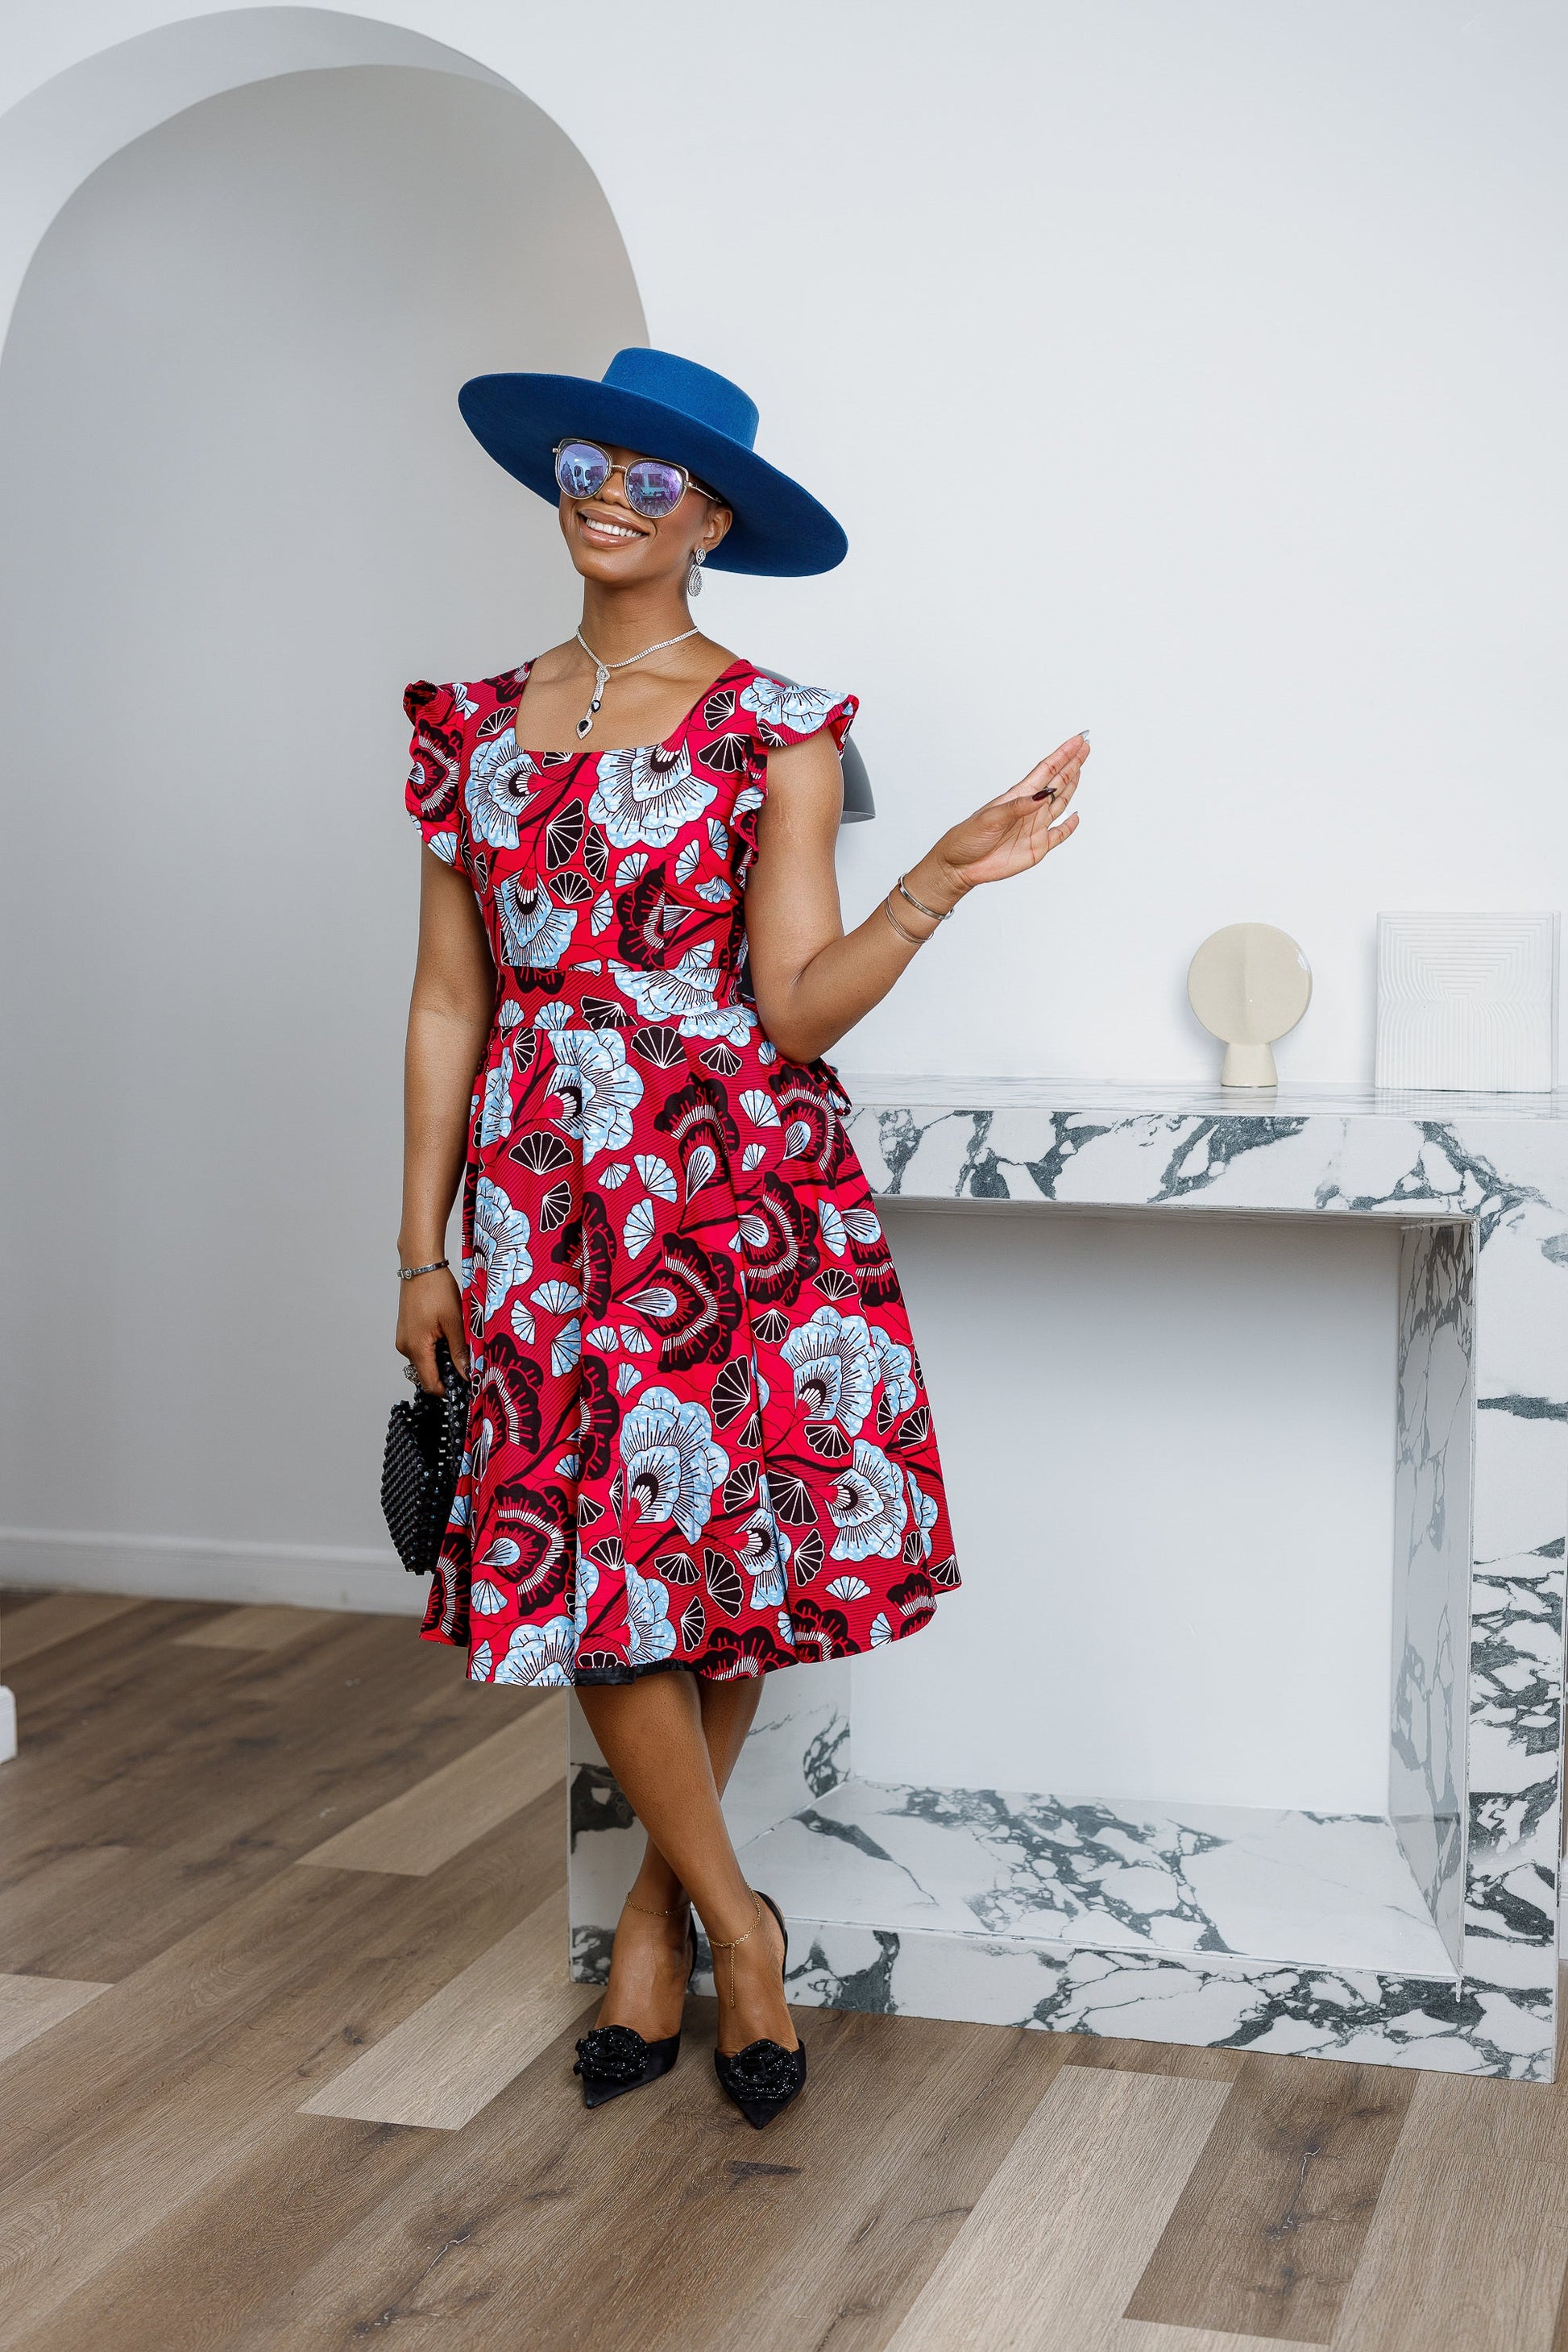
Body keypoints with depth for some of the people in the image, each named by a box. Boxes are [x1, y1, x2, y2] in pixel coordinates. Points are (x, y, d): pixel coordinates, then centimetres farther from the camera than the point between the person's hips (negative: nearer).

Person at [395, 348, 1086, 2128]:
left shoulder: (775, 731, 1)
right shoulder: (475, 730, 10)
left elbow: (797, 1000, -7)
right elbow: (448, 1003, 9)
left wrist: (941, 882, -22)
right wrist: (422, 1248, 8)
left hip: (743, 1190, -2)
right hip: (548, 1199, 2)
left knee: (737, 1549, 2)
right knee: (595, 1571, -2)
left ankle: (658, 1907, 24)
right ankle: (734, 1925, 17)